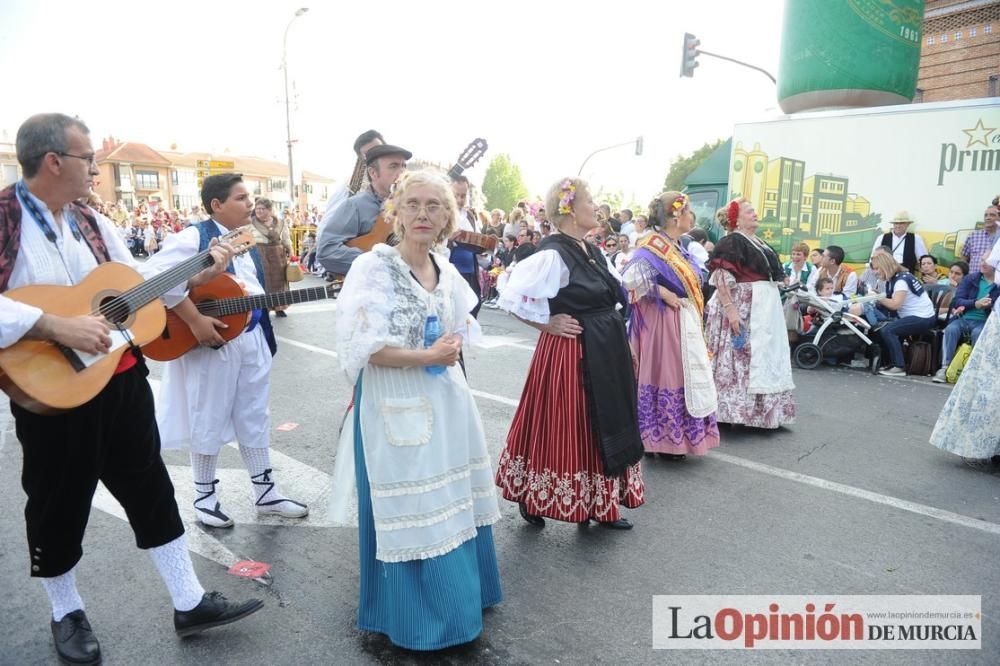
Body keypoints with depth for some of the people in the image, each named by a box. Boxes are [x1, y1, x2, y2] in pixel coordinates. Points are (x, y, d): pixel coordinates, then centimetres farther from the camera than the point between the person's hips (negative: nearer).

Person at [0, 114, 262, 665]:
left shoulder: (93, 222, 8)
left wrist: (198, 276, 5)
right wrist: (58, 327, -31)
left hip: (121, 380, 6)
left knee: (151, 491, 11)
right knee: (59, 507, 12)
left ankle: (189, 602, 23)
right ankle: (66, 614, 36)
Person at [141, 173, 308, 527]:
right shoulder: (194, 237, -13)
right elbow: (153, 275, -27)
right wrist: (195, 320, -27)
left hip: (251, 339, 7)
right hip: (209, 343, -7)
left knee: (255, 418, 13)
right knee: (209, 420, 7)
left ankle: (265, 493, 24)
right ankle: (205, 496, 24)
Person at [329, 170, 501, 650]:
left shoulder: (447, 272, 7)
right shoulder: (373, 267, -13)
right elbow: (363, 347, -20)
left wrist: (453, 346, 1)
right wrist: (428, 356, -16)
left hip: (445, 402, 7)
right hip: (396, 406, -6)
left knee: (452, 503, 17)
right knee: (407, 513, 5)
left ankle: (456, 599, 38)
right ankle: (412, 616, 26)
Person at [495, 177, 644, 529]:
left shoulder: (592, 252, 10)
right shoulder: (553, 255, -18)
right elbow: (510, 296, -22)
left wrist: (613, 333, 13)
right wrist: (547, 324, -14)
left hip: (604, 354, 9)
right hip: (569, 354, -9)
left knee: (602, 428, 15)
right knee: (564, 430, 2)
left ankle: (601, 504, 29)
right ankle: (531, 499, 23)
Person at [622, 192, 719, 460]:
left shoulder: (678, 248, 11)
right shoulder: (653, 248, -17)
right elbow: (629, 280, -29)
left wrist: (695, 313, 8)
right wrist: (662, 293, -22)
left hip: (685, 323, 9)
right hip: (664, 323, -9)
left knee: (681, 376, 14)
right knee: (665, 376, -1)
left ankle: (674, 437, 26)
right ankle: (660, 439, 12)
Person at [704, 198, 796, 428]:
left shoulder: (759, 243, 16)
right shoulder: (731, 241, -12)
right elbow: (720, 277, -21)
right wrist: (730, 308, -28)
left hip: (765, 309, 9)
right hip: (742, 308, -9)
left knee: (764, 358, 13)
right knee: (740, 358, -6)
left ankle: (758, 410, 24)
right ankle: (735, 409, 2)